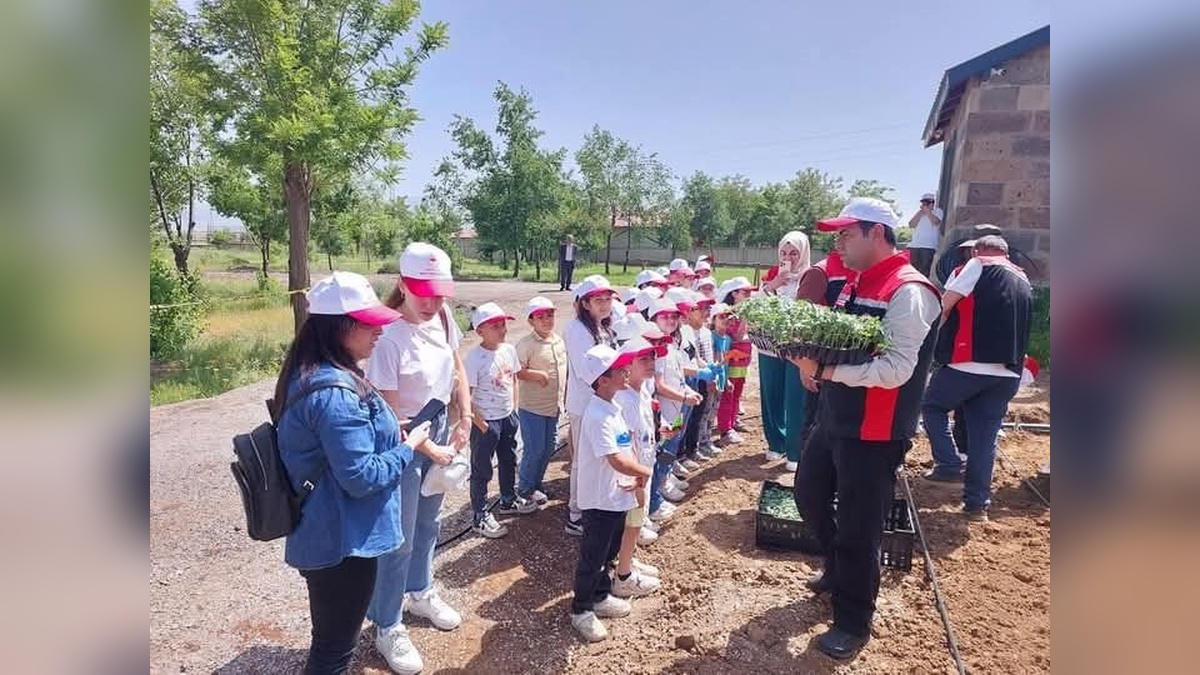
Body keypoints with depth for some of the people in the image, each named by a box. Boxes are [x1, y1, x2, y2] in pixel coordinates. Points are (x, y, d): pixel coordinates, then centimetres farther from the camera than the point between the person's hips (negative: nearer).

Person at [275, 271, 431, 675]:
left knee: (330, 639, 27)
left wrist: (394, 437, 13)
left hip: (324, 535, 10)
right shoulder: (334, 392, -29)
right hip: (343, 541, -10)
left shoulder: (311, 374, 4)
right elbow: (362, 476, -27)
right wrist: (409, 447, -13)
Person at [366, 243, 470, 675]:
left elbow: (457, 370, 8)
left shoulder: (442, 317, -8)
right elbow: (389, 415, -22)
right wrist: (429, 450, -16)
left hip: (440, 427, 7)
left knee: (429, 522, 24)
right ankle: (387, 627, 27)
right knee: (400, 538, 7)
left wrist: (465, 420, 1)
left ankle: (420, 593, 47)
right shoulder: (388, 336, -28)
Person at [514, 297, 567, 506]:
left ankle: (536, 484, 33)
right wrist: (537, 374, -26)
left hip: (554, 406, 7)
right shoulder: (526, 344, -16)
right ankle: (525, 488, 21)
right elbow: (516, 372, -17)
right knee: (534, 449, 0)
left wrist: (562, 397, 13)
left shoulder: (559, 340, 6)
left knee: (549, 446, 15)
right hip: (532, 407, -7)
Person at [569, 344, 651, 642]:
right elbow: (617, 461, -30)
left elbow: (627, 447, 10)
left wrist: (636, 478, -6)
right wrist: (644, 472, -13)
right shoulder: (597, 416, -26)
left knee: (608, 553, 25)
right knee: (592, 558, 8)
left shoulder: (613, 407, 5)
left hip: (617, 496, 9)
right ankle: (581, 610, 26)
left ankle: (600, 597, 43)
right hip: (600, 500, -9)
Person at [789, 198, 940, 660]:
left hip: (874, 434, -9)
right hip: (833, 419, 9)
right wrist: (811, 361, -3)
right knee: (810, 495, 22)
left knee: (858, 528, 4)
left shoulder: (909, 292, -18)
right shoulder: (855, 285, 10)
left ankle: (853, 623, 25)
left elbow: (895, 371, -27)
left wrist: (823, 370, -27)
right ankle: (838, 570, 47)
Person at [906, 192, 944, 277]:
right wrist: (920, 212, 2)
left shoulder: (938, 211, 10)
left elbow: (936, 222, -10)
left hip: (929, 246, -4)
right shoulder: (918, 212, 20)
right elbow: (911, 225, 5)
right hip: (914, 245, 4)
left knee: (924, 270, -10)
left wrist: (928, 211, -1)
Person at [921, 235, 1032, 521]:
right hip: (1009, 372, 6)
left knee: (932, 406, 15)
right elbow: (1021, 326, 25)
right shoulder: (1023, 280, 22)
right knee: (985, 435, 10)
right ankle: (977, 502, 13)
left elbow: (945, 306, -4)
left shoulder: (977, 266, 2)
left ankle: (949, 465, 3)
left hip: (970, 362, -6)